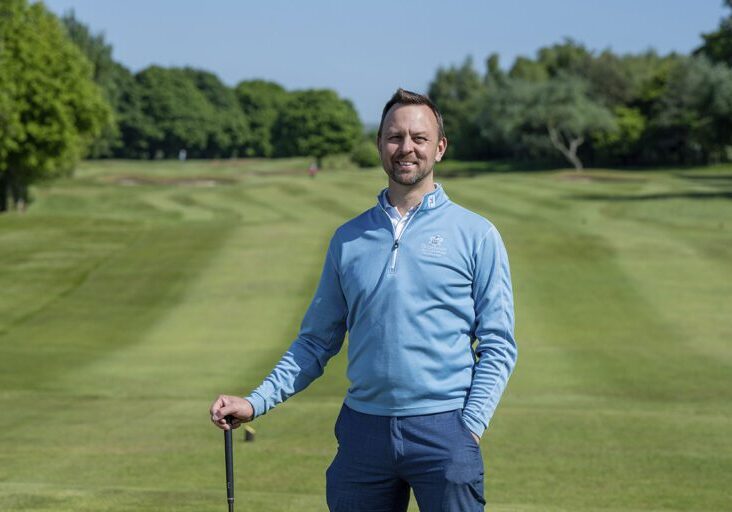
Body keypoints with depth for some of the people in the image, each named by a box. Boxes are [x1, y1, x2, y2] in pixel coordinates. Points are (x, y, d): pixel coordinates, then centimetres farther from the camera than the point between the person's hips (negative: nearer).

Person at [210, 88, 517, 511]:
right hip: (364, 427, 3)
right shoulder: (349, 239, 11)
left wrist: (472, 425, -9)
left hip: (442, 429, -3)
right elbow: (318, 340, 15)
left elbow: (497, 344, 1)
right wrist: (256, 402, 5)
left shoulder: (476, 235, 2)